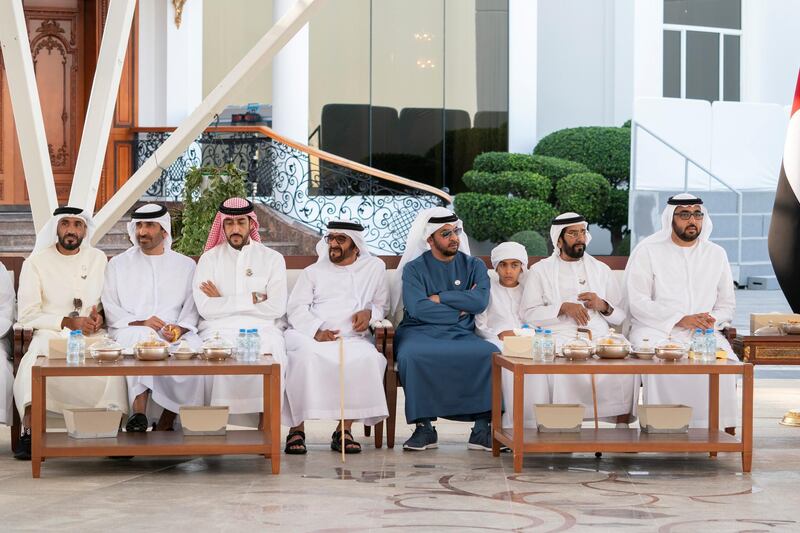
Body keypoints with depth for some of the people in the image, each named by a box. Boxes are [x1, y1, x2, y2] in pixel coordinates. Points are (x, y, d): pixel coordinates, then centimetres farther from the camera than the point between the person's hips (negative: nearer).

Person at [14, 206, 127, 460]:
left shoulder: (98, 259, 15)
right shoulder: (36, 262, 6)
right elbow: (27, 316, -1)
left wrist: (100, 316, -3)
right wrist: (67, 322, -12)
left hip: (92, 335, 2)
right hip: (50, 335, -2)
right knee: (34, 362, -36)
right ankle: (29, 432, -35)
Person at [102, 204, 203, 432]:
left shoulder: (186, 265, 20)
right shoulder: (118, 264, 18)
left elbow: (191, 308, 11)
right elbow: (111, 310, 8)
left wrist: (180, 328, -11)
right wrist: (140, 323, -9)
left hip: (175, 334, 1)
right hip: (130, 330, -1)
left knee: (193, 346, -34)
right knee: (141, 337, -38)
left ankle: (165, 425, -24)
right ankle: (138, 412, -45)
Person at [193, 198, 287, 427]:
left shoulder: (272, 259, 13)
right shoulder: (209, 259, 14)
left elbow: (277, 307, -1)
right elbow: (205, 308, -1)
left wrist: (224, 302, 0)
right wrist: (252, 300, -2)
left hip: (262, 328, 0)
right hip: (220, 329, 0)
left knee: (270, 356, -33)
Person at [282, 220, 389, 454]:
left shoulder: (374, 268, 19)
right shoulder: (313, 272, 17)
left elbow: (382, 304, 23)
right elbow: (297, 308, 6)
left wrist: (369, 313, -2)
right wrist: (317, 331, -14)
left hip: (352, 338, 0)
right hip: (310, 336, 0)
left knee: (368, 358, -34)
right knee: (304, 355, -37)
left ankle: (344, 429, -27)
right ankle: (296, 429, -30)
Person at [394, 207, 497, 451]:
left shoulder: (474, 266, 13)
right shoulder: (414, 268, 6)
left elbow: (480, 301, -6)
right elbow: (417, 308, -11)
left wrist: (440, 298, -5)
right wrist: (460, 309, -4)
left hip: (461, 335, 2)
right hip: (421, 332, -2)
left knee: (492, 354, -28)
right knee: (411, 356, -36)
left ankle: (482, 428, -22)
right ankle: (424, 427, -25)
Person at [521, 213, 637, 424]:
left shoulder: (601, 270, 24)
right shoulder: (541, 270, 16)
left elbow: (622, 317, 20)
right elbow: (529, 314, 3)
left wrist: (604, 306, -1)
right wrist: (563, 307, -9)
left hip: (599, 336, 2)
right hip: (559, 335, -2)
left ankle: (622, 426, -22)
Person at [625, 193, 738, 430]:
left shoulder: (716, 254, 17)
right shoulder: (647, 251, 5)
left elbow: (727, 304, 20)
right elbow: (638, 303, -4)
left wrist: (712, 321, -5)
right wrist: (680, 320, -15)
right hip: (656, 330, -3)